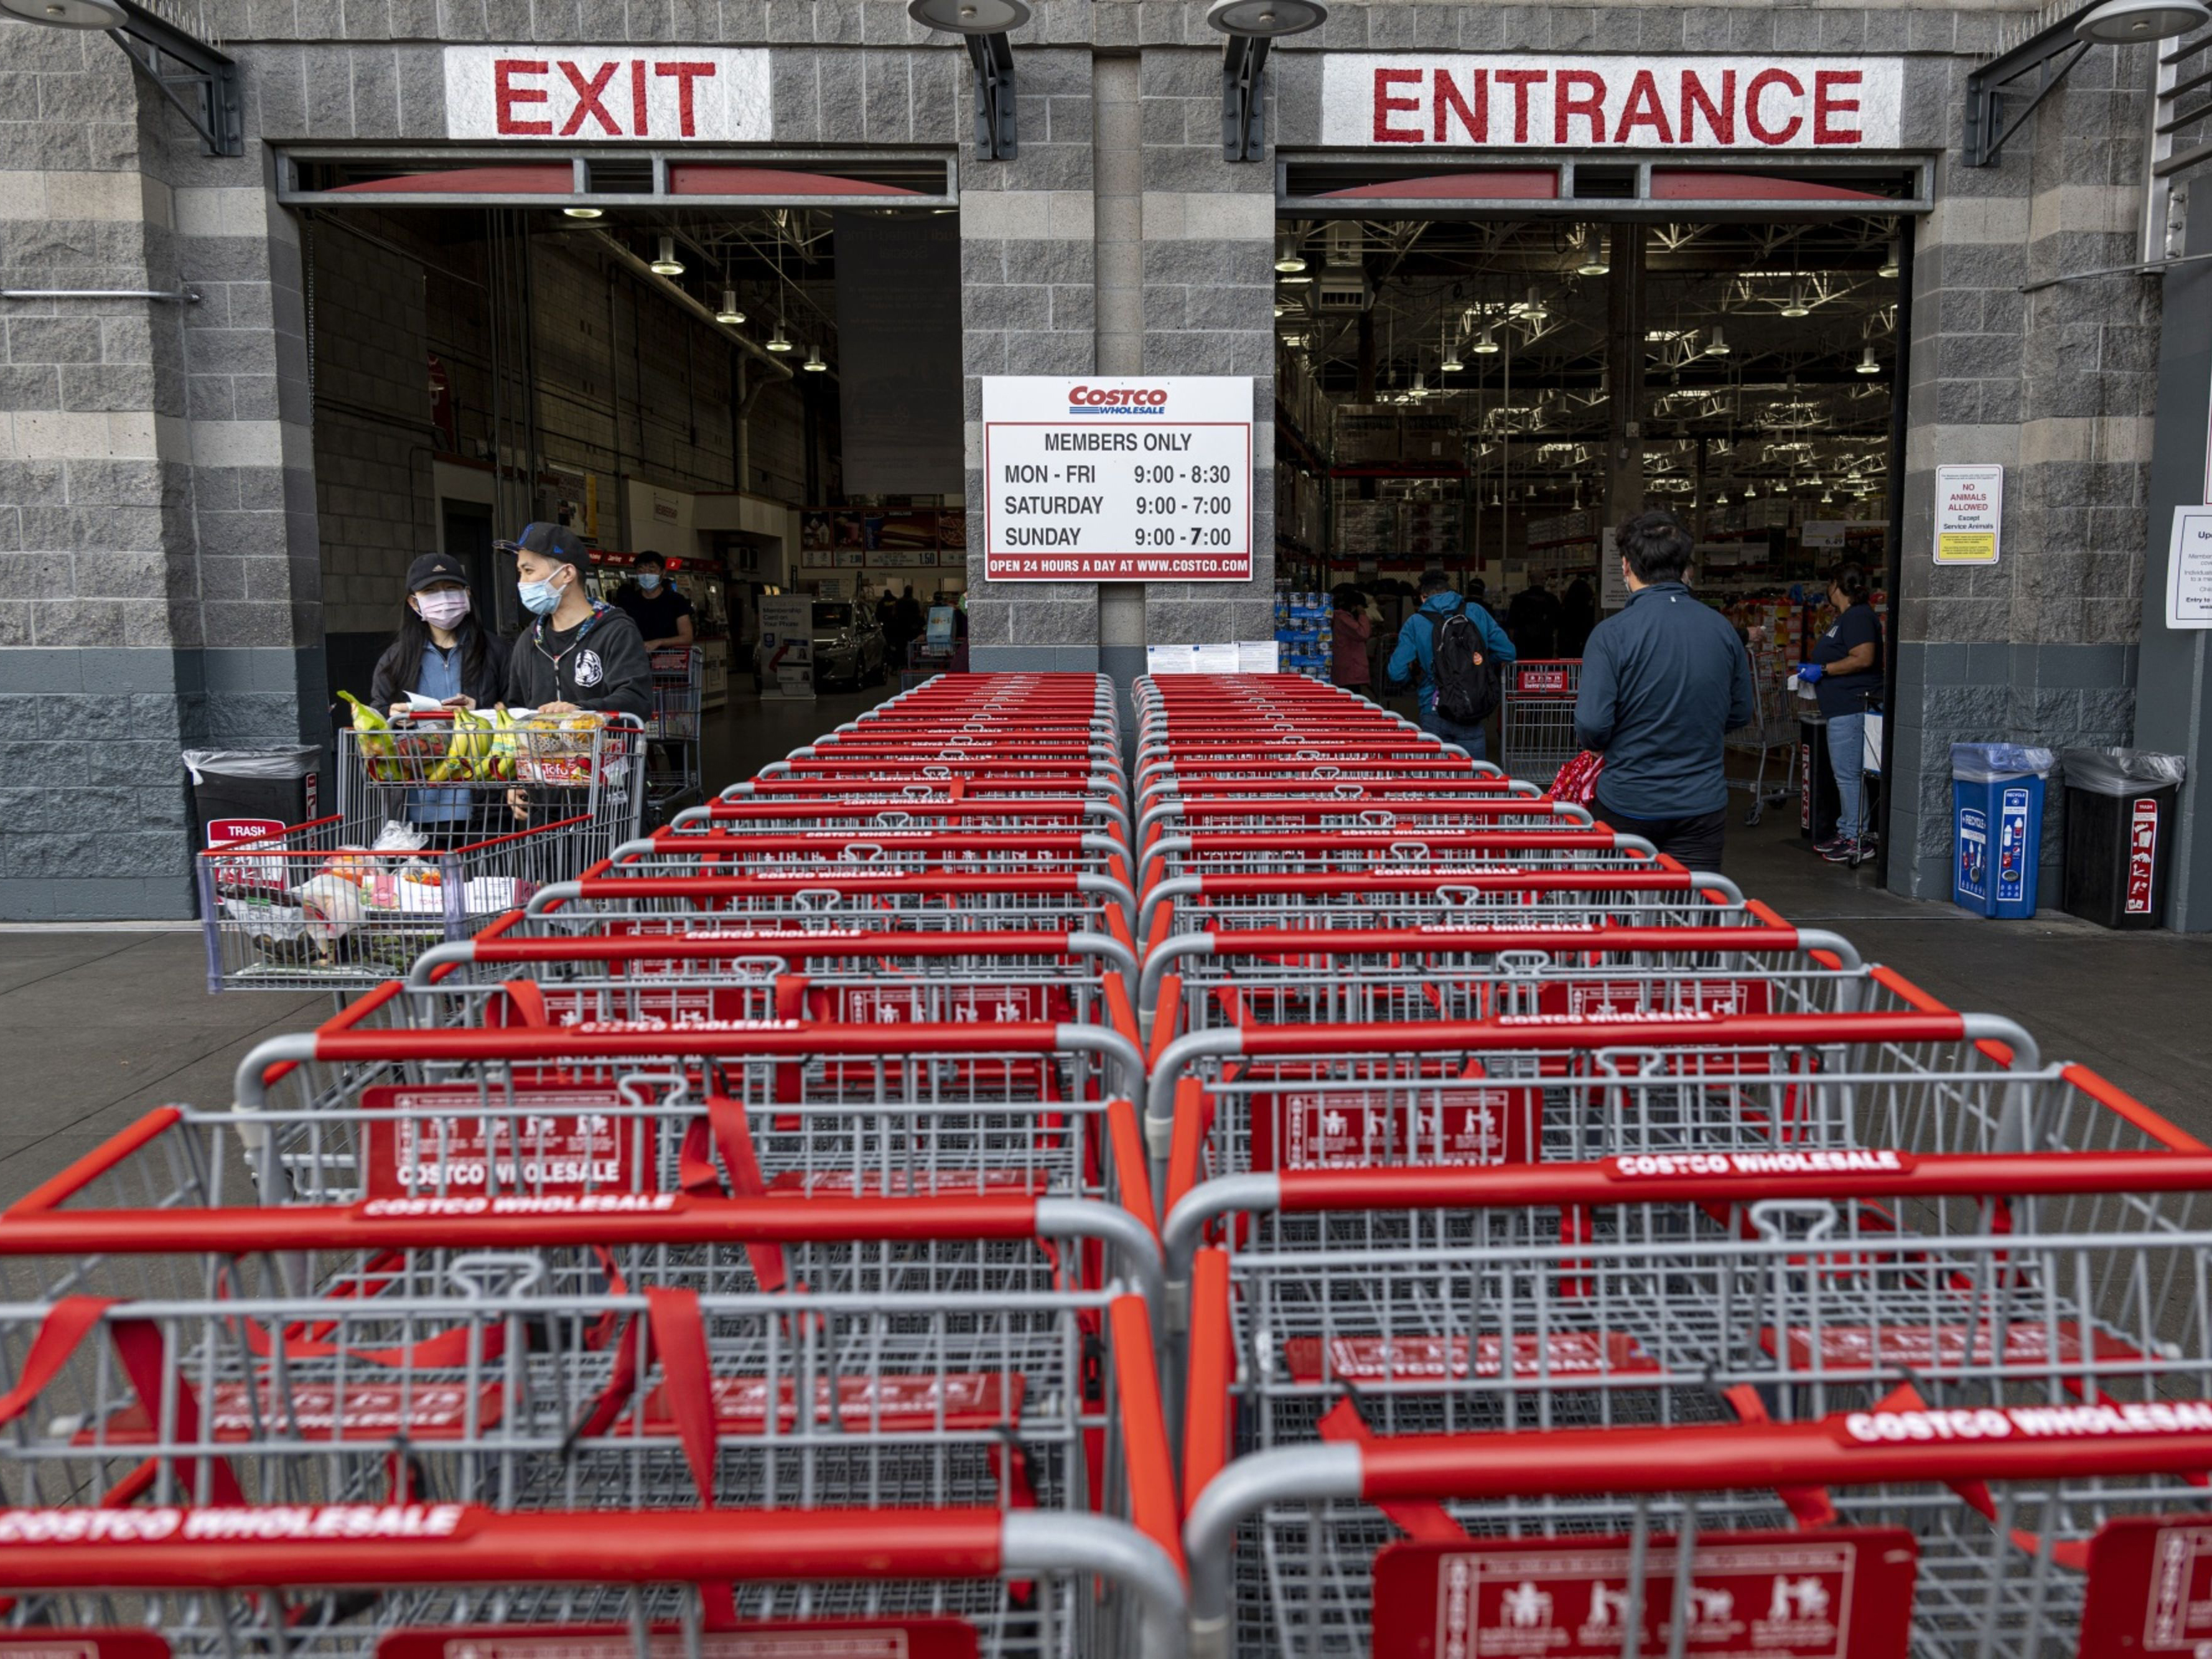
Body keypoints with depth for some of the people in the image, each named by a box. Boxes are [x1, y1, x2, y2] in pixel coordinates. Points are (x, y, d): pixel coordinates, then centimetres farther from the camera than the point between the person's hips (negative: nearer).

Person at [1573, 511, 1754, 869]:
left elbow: (1591, 727, -18)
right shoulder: (1723, 628, 1)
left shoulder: (1611, 634, -14)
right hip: (1703, 805, 3)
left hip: (1628, 804, -3)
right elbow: (1740, 712, 11)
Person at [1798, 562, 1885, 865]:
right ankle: (1846, 832, 21)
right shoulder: (1847, 618, 19)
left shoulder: (1858, 616, -13)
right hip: (1844, 707, 11)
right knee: (1846, 773, 14)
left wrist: (1822, 670, -17)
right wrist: (1813, 669, 21)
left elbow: (1864, 658, -22)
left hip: (1851, 707, -11)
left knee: (1848, 774, -8)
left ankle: (1857, 839, -5)